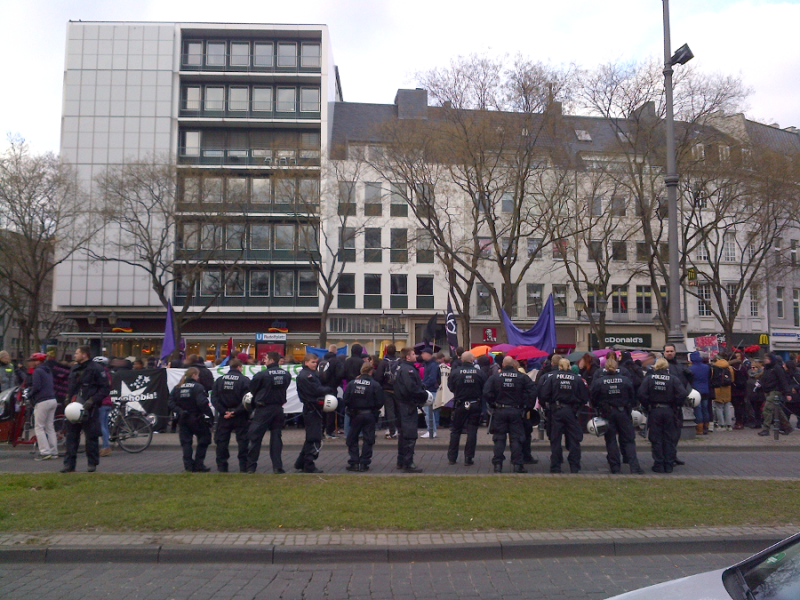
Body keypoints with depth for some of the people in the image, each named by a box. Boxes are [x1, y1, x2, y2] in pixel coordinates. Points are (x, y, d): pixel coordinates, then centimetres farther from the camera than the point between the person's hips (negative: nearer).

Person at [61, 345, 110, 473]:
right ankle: (69, 464, 12)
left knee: (91, 437, 0)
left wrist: (92, 401, -18)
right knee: (71, 436, 6)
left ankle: (92, 463, 11)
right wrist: (69, 399, 13)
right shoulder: (74, 369, 16)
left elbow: (105, 388, -10)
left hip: (89, 410, -7)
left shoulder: (96, 369, -8)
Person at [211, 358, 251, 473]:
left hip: (224, 416, 3)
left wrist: (223, 411, -6)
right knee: (243, 441, 5)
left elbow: (214, 398, -3)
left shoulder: (219, 380, 5)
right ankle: (244, 467, 5)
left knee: (222, 441, 10)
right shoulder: (245, 380, -7)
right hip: (240, 417, -3)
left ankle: (222, 467, 12)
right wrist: (236, 412, -13)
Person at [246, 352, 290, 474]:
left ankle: (251, 466, 11)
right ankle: (277, 467, 8)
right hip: (278, 409, 5)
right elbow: (284, 389, 6)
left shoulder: (261, 375, -15)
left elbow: (252, 390, -2)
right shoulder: (287, 375, 0)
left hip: (263, 409, -4)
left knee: (254, 437, 6)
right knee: (276, 437, 11)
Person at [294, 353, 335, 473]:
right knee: (314, 438, -5)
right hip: (312, 409, -11)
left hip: (311, 408, 11)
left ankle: (300, 463, 24)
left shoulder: (311, 374, 18)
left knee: (311, 438, 17)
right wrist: (330, 389, -9)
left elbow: (318, 388, 13)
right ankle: (309, 466, 1)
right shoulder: (306, 375, -15)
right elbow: (316, 390, -21)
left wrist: (326, 390, -5)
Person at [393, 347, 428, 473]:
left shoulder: (401, 368, 16)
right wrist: (425, 395, -12)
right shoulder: (408, 370, -17)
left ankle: (401, 462, 26)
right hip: (409, 405, -11)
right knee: (410, 435, -7)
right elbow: (412, 388, -26)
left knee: (403, 434, 17)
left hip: (402, 404, 11)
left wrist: (423, 393, 6)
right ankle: (408, 464, -4)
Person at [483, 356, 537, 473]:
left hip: (499, 411, 0)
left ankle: (497, 465, 5)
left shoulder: (494, 377, -3)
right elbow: (533, 391, -7)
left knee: (499, 438, 6)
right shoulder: (522, 377, -1)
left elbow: (486, 393, -8)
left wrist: (493, 404, 5)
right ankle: (518, 465, 5)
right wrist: (527, 405, 2)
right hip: (516, 411, 0)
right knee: (516, 438, 5)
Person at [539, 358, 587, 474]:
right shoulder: (577, 379, -2)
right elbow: (585, 398, 0)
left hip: (556, 412, -1)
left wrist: (547, 405, 8)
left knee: (555, 440, 6)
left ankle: (555, 468, 9)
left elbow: (543, 395, -10)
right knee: (573, 440, 9)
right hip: (571, 412, 1)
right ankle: (575, 468, 9)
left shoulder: (552, 377, -5)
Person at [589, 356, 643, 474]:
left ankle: (615, 467, 7)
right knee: (629, 440, 7)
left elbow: (592, 397, -3)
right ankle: (634, 466, -1)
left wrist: (598, 408, 13)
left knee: (610, 440, 7)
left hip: (607, 413, -1)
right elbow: (632, 396, 3)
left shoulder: (599, 381, -9)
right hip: (623, 412, 1)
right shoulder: (625, 380, -5)